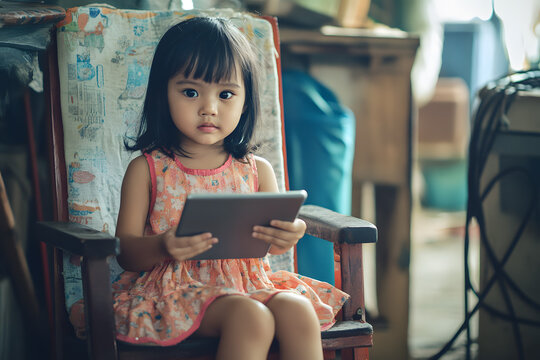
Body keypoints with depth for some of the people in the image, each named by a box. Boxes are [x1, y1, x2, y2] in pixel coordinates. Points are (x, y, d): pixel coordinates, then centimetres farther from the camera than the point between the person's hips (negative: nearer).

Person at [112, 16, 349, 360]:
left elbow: (270, 239, 3)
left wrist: (288, 235, -23)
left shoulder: (257, 171, 11)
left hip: (247, 280, 4)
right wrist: (162, 248, -27)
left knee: (298, 311, -27)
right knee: (251, 317, -32)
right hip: (178, 287, -4)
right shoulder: (147, 170, 2)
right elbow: (126, 250, -3)